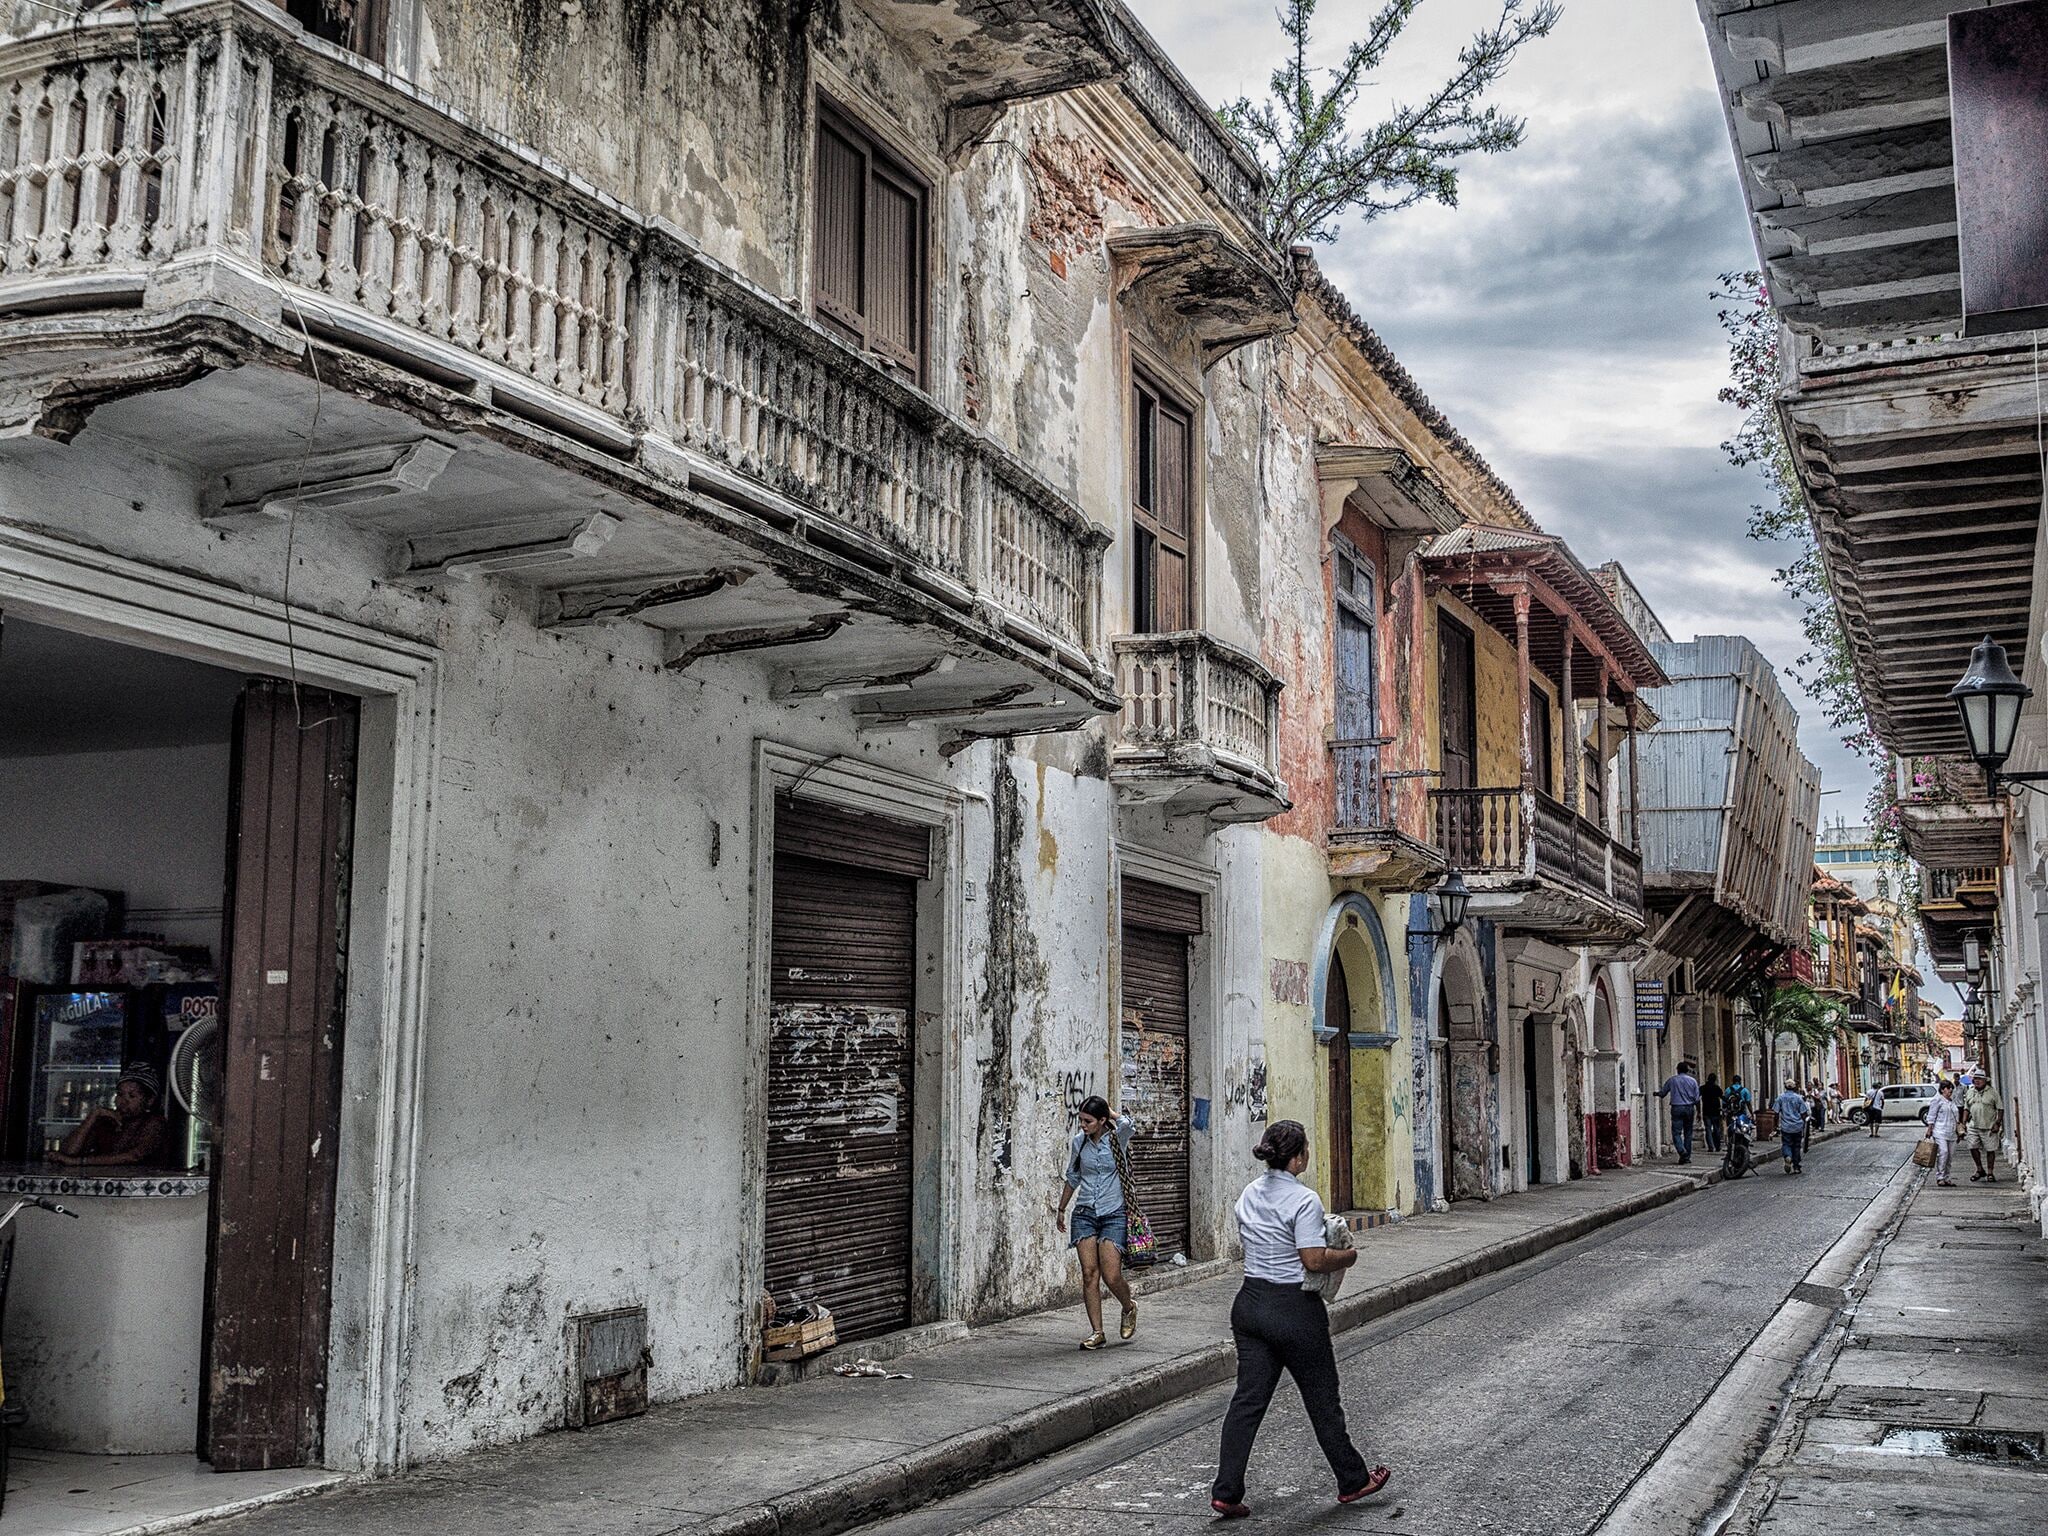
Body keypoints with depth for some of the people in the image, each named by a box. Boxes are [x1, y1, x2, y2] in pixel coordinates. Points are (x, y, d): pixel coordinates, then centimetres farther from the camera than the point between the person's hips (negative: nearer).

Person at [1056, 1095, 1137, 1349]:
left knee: (1111, 1276, -9)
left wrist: (1111, 1111, -13)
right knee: (1089, 1273, -5)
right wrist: (1061, 1210, 24)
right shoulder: (1078, 1142, 4)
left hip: (1113, 1214, -3)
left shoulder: (1117, 1138, -6)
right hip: (1084, 1214, 3)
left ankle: (1129, 1307, 23)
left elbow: (1128, 1125, -31)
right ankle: (1097, 1332, 2)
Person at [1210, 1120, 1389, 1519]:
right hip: (1293, 1310, -7)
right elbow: (1315, 1261, -20)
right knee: (1323, 1398, 10)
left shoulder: (1250, 1194, 7)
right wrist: (1347, 1257, -3)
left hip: (1249, 1303, 7)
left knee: (1248, 1398, 7)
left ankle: (1226, 1492, 4)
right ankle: (1352, 1481, 26)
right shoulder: (1303, 1200, -17)